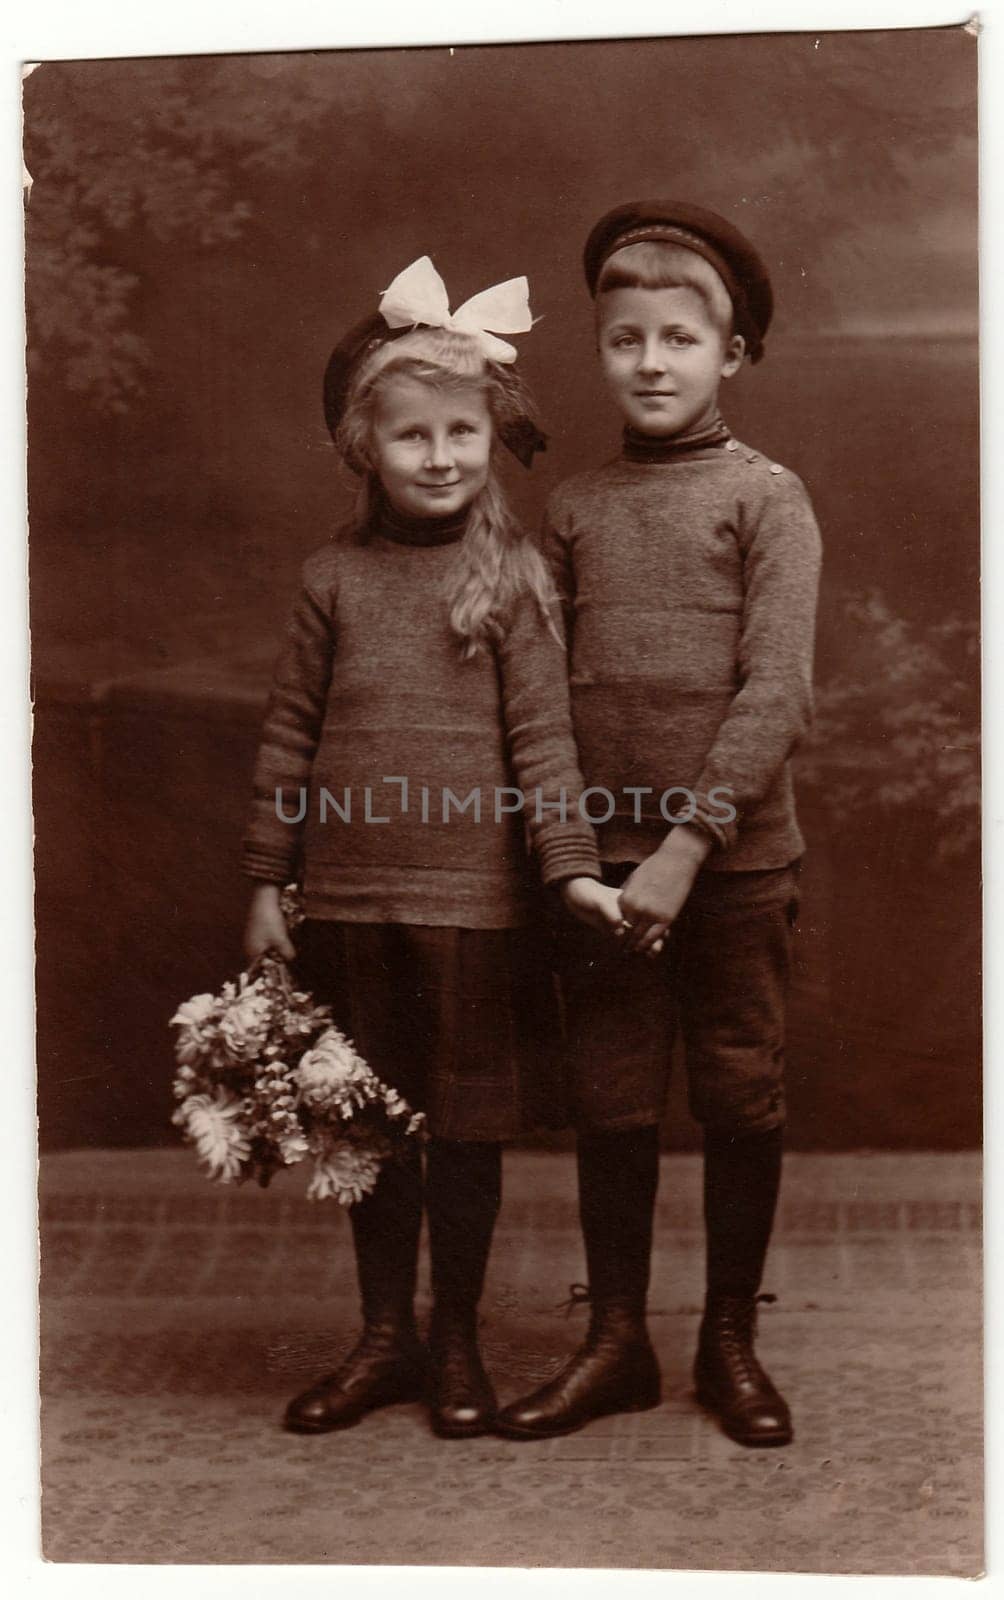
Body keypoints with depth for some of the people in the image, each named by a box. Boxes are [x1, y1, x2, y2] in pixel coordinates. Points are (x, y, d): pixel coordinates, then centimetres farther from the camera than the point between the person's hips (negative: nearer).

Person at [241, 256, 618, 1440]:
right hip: (350, 896, 3)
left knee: (466, 1127, 8)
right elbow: (289, 736, 6)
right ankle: (384, 1337, 28)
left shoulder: (513, 575, -3)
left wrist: (570, 865, -14)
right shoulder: (334, 577, 3)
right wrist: (266, 882, 6)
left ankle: (457, 1343, 25)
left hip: (473, 899, -3)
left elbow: (543, 734, -5)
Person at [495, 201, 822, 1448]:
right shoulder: (573, 509, 8)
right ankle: (615, 1341, 22)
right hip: (601, 861, 3)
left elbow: (776, 692, -10)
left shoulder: (766, 497, -2)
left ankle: (730, 1343, 22)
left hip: (734, 859, -3)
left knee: (740, 1097, 7)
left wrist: (687, 843, -17)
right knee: (610, 1102, 9)